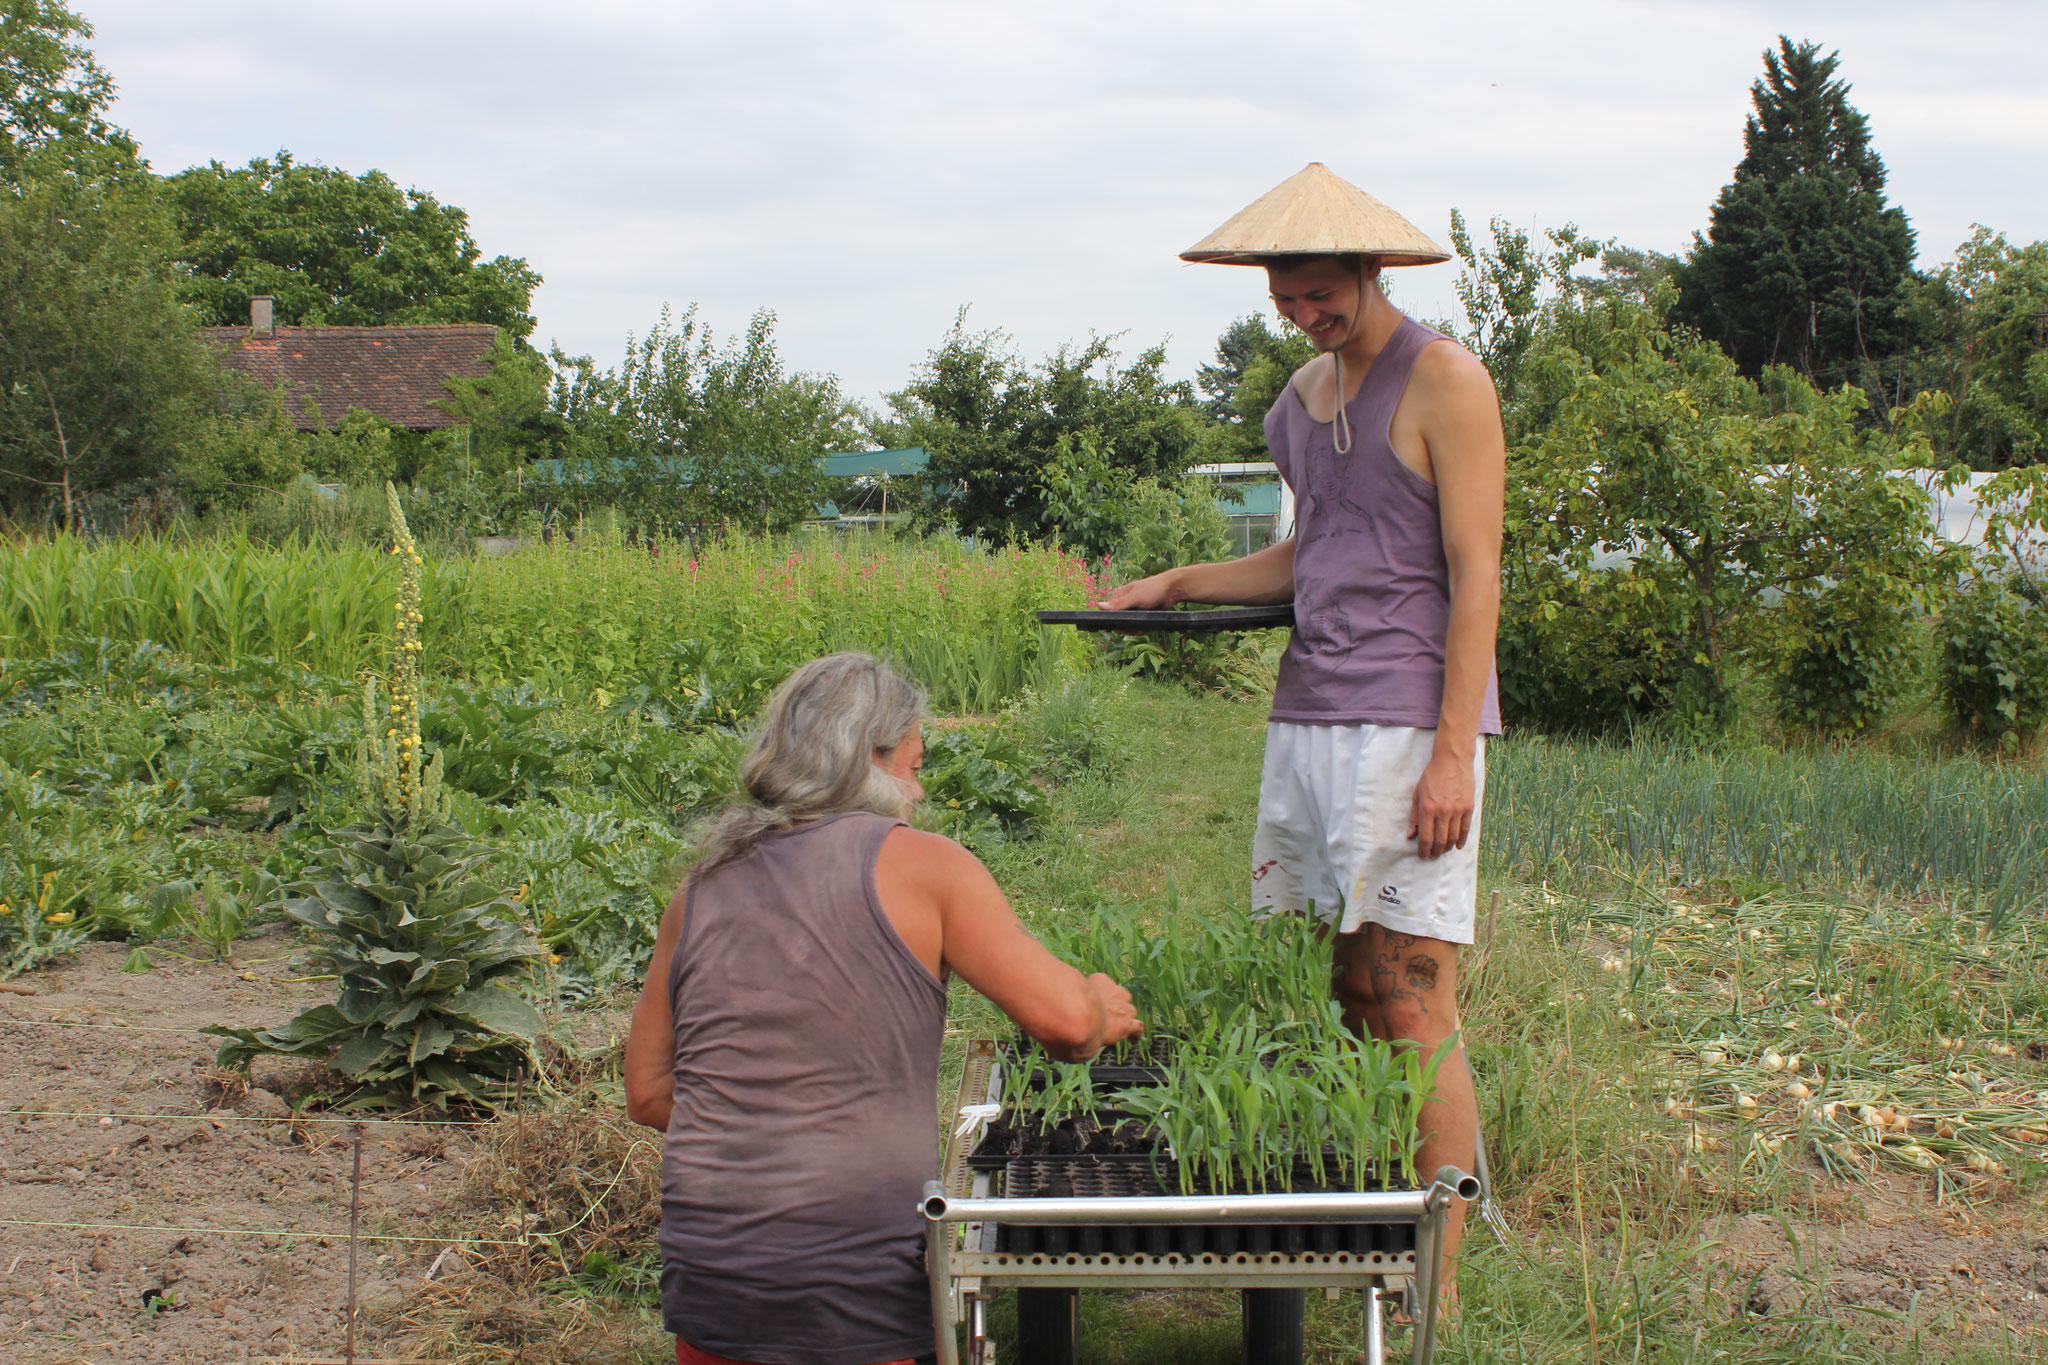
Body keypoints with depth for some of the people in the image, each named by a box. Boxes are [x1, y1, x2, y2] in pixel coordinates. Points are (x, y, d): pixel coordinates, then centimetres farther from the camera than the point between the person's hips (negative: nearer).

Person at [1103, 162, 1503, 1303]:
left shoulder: (1446, 382, -4)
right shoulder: (1305, 394, 18)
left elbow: (1474, 578, -9)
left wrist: (1454, 753, -16)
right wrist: (1180, 586, 19)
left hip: (1409, 725, -7)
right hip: (1308, 716, 7)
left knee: (1410, 1014, -7)